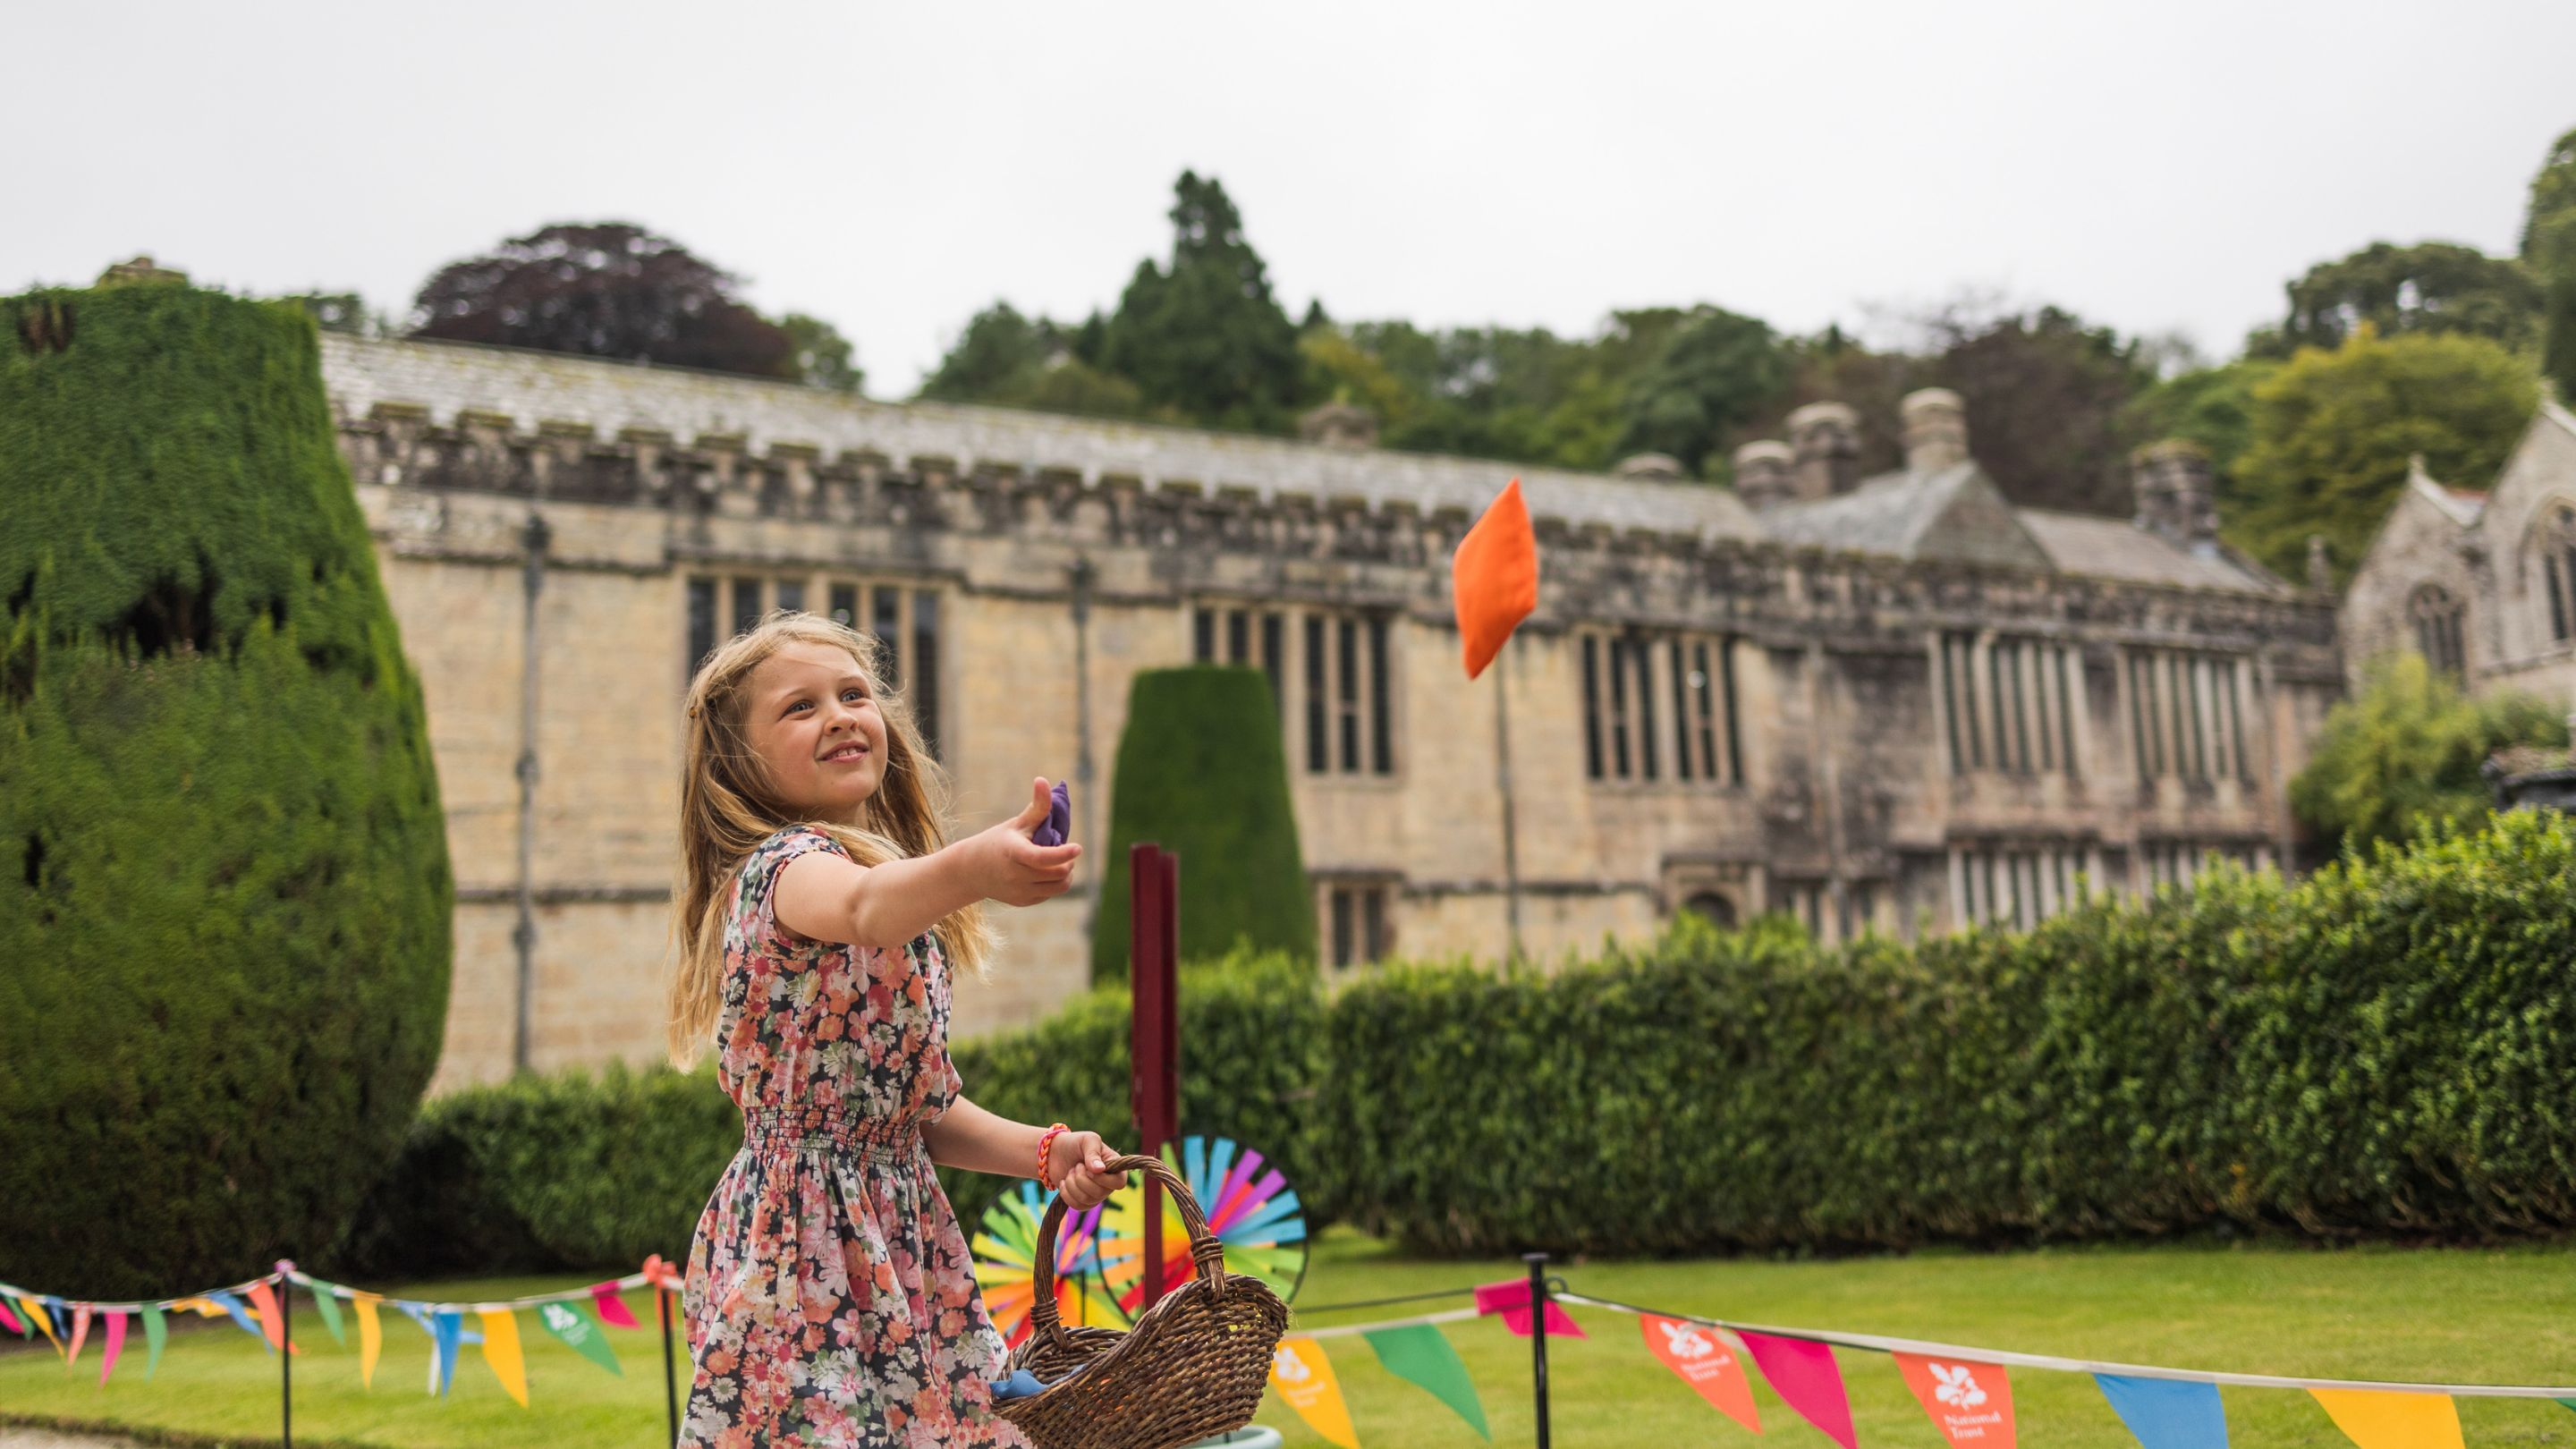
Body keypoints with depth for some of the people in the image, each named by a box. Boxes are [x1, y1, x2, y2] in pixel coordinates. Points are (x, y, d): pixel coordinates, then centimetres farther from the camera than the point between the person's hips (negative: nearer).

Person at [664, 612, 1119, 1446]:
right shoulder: (785, 863, -11)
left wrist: (1042, 1150, 3)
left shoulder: (904, 882, 16)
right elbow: (861, 908, -38)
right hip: (808, 1236, -8)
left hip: (903, 1239, 8)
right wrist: (970, 870, -58)